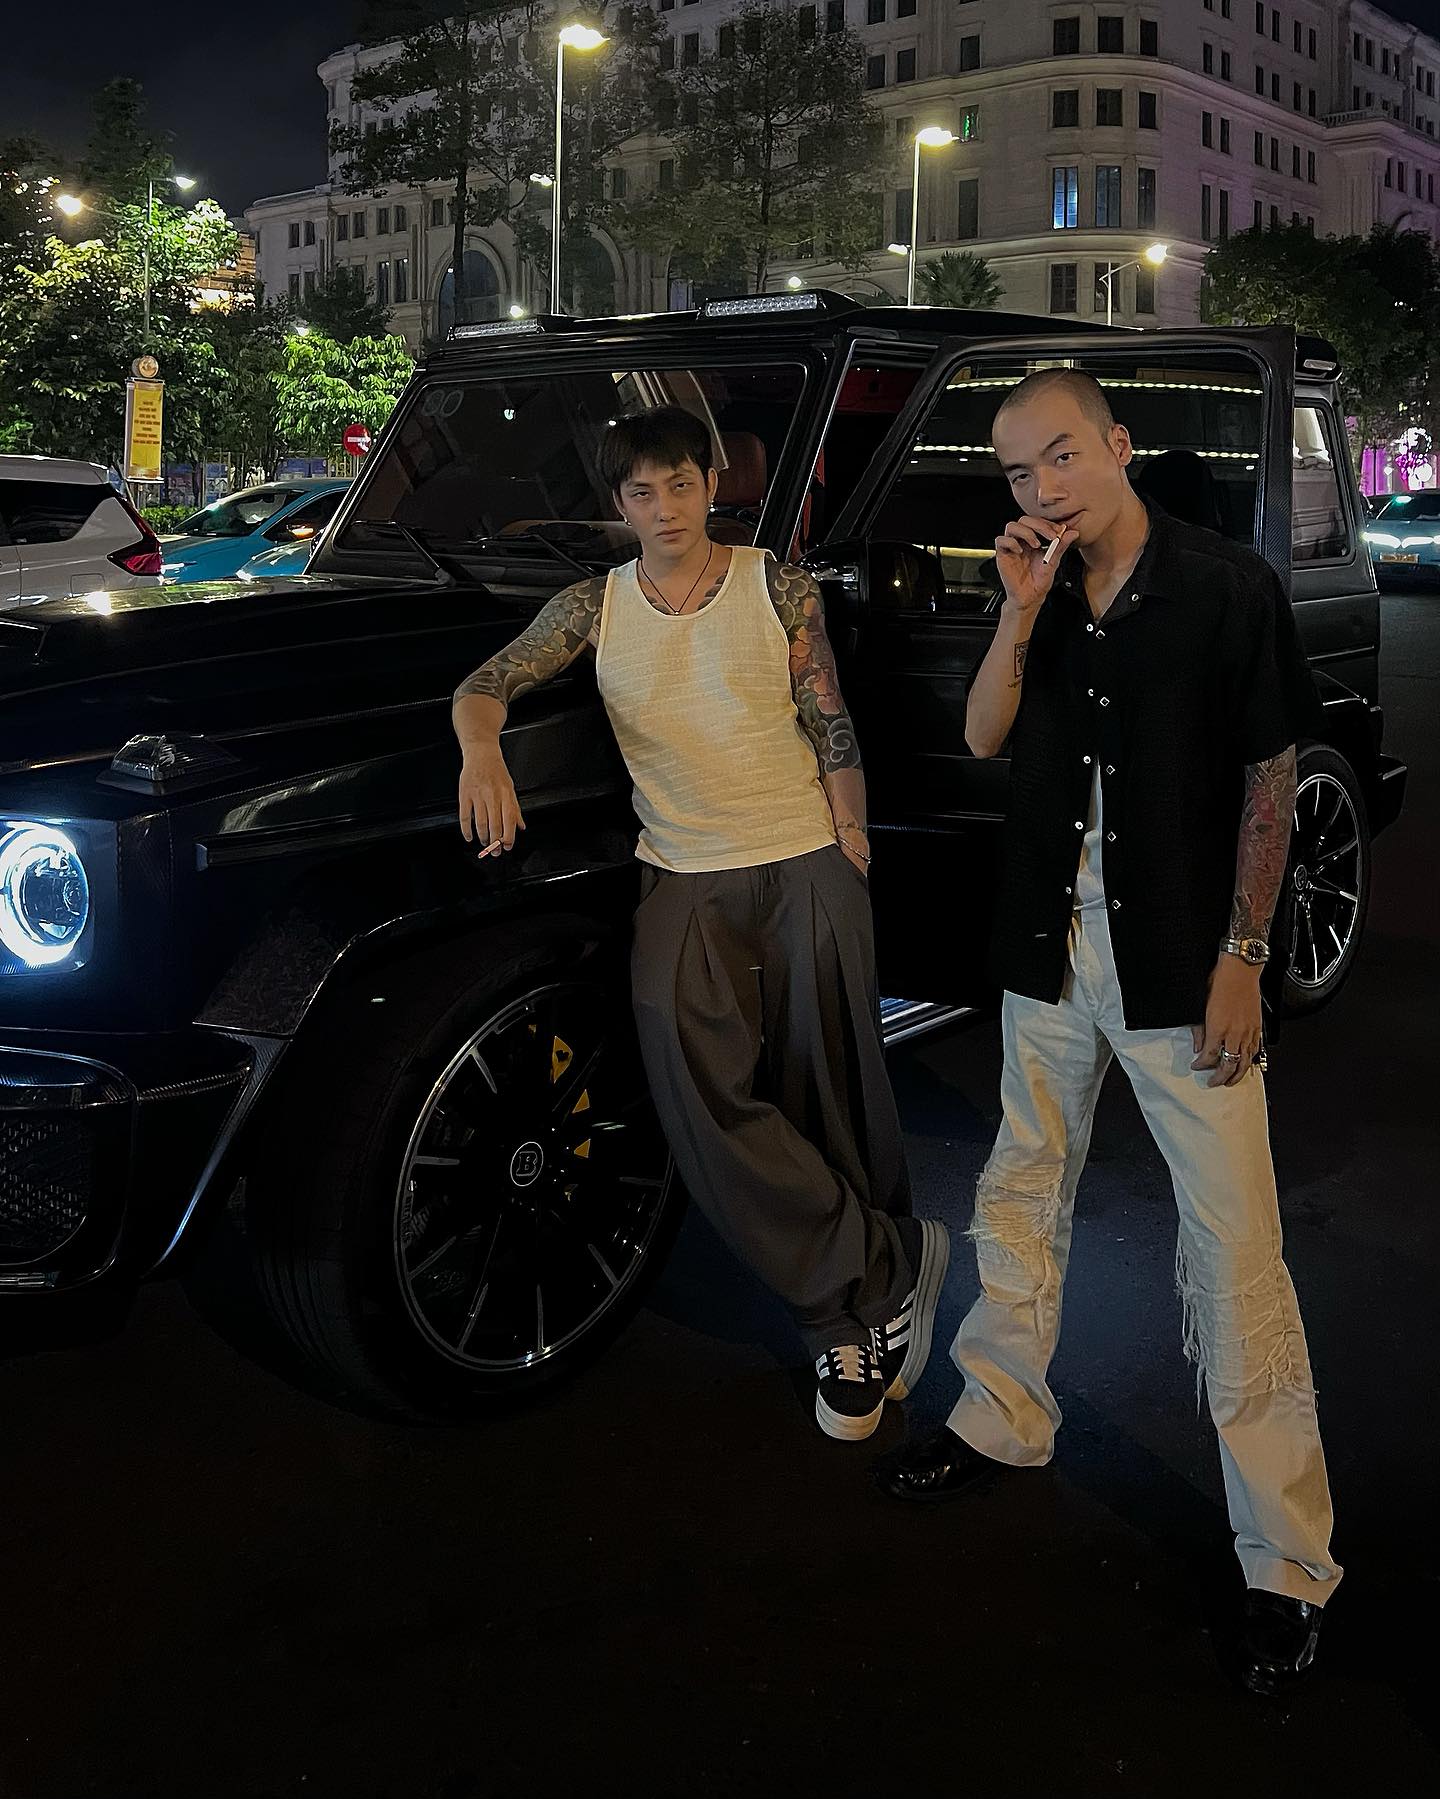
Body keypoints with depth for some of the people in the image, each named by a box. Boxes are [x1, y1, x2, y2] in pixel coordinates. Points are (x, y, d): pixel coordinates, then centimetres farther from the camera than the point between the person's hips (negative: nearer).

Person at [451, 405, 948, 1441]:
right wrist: (480, 746, -18)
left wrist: (852, 848, -5)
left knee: (829, 1092, -4)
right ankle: (893, 1263, -5)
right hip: (685, 879, 1)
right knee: (701, 1096, -16)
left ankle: (846, 1317, 15)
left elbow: (832, 728, 3)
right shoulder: (598, 606, 9)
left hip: (806, 860, -1)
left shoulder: (778, 589, 4)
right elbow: (485, 684, 4)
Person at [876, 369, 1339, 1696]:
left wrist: (1242, 956, -10)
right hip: (1052, 951, 6)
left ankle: (1286, 1559, 7)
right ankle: (1003, 1421, 39)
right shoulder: (1046, 593, 6)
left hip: (1184, 966, -5)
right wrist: (1023, 613, -13)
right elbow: (984, 739, -1)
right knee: (1021, 1198, 18)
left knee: (1234, 1252, -4)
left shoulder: (1229, 590, -8)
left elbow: (1271, 781, -6)